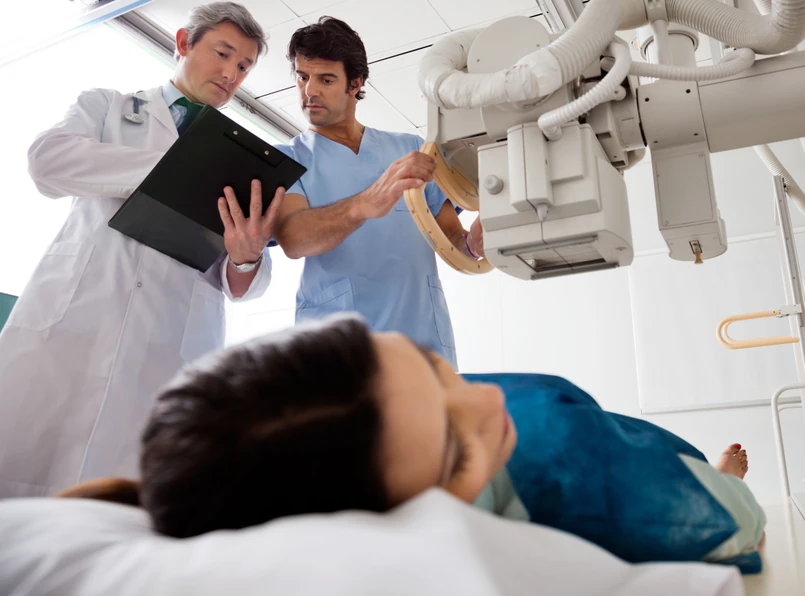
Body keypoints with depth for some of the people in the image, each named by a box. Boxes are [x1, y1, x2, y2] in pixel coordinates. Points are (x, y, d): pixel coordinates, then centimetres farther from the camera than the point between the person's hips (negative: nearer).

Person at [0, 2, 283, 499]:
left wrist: (247, 257, -14)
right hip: (65, 323, 0)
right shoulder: (108, 106, 19)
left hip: (175, 351, 1)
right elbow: (49, 161, -4)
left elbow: (242, 288, 11)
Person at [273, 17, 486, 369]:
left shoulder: (412, 149, 13)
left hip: (424, 339, 2)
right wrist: (366, 204, -32)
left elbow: (450, 233, 12)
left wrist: (473, 242, -12)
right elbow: (291, 238, -14)